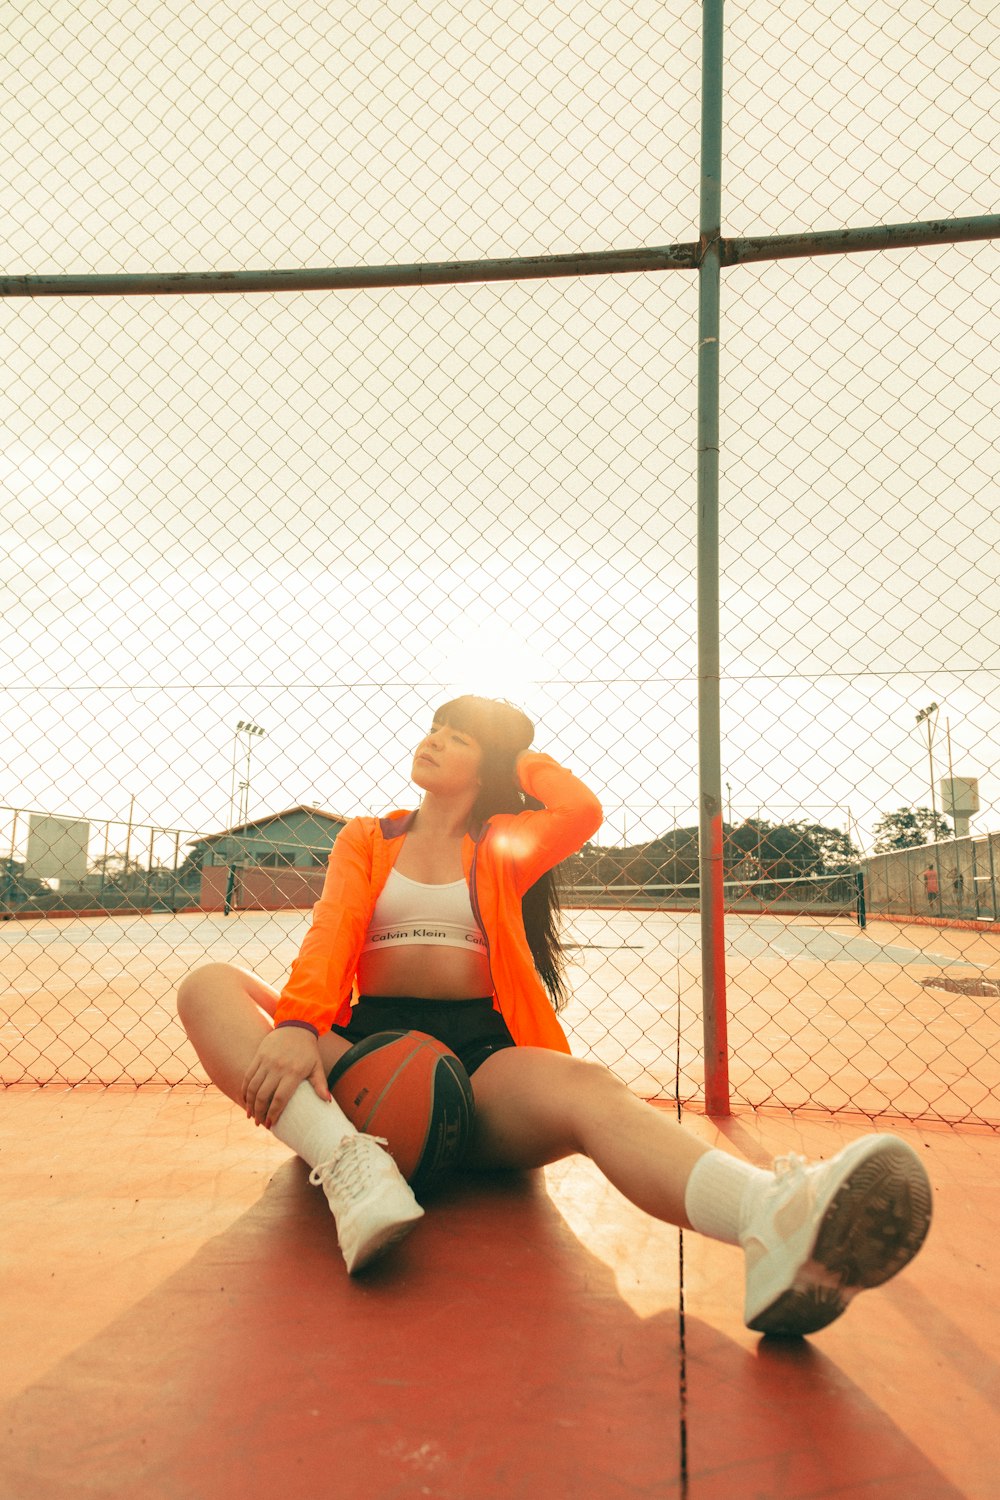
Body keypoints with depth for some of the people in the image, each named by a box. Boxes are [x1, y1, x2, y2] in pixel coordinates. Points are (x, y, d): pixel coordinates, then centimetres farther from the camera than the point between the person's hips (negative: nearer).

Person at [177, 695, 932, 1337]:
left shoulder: (502, 847, 18)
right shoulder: (366, 840, 20)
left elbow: (583, 809, -4)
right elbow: (331, 933, 0)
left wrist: (524, 757, 14)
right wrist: (297, 1023, -19)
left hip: (481, 1057, -1)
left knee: (587, 1089, -34)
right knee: (209, 986, -22)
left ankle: (779, 1225, -60)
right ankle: (346, 1160, -43)